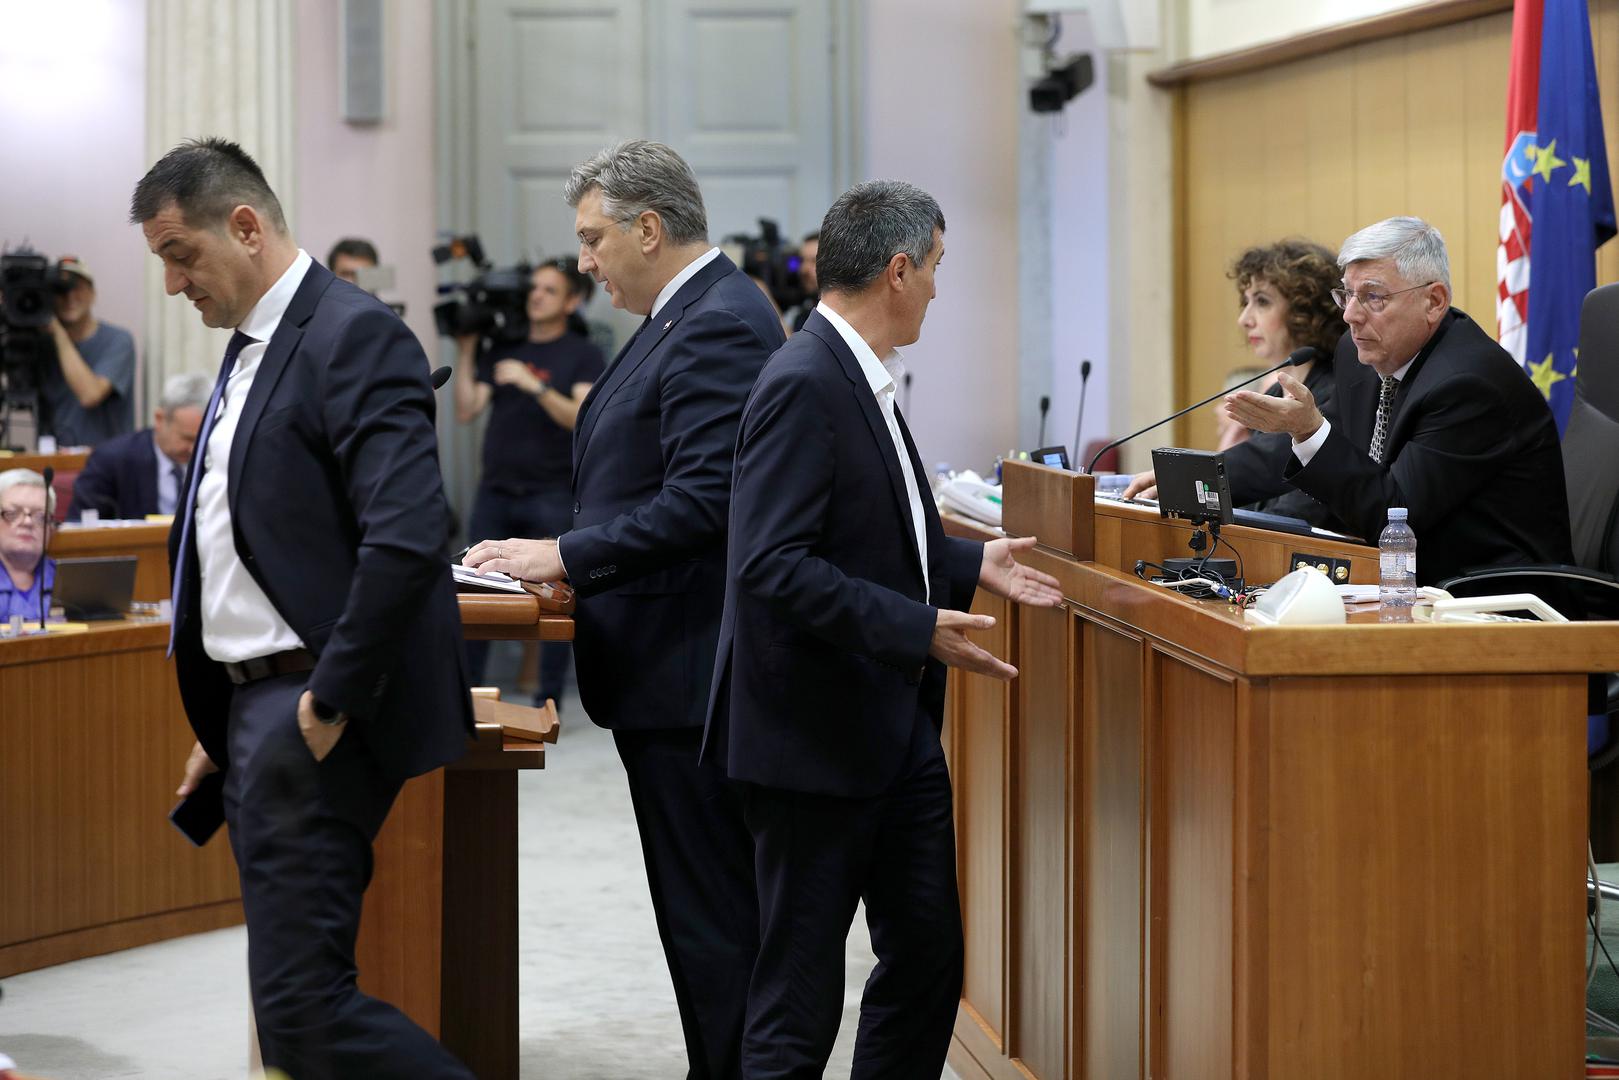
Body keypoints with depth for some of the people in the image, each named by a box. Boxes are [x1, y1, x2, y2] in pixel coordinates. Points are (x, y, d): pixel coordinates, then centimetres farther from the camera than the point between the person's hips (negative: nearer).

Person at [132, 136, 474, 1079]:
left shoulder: (356, 336, -13)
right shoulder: (253, 347, 17)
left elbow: (408, 536, -25)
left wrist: (334, 699, -20)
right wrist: (220, 723, 17)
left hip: (316, 714, -10)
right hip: (256, 707, 10)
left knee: (301, 1001, -13)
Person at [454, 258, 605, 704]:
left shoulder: (583, 354, 3)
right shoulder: (501, 349, 14)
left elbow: (583, 418, -12)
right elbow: (467, 412, 6)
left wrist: (533, 384, -20)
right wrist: (466, 353, 1)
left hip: (552, 495, -4)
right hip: (495, 491, 4)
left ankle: (549, 701, 4)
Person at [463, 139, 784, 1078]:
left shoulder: (719, 326, -17)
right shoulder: (691, 315, 15)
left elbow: (701, 503, -25)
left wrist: (566, 555, -19)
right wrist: (570, 549, 10)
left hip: (689, 673, -11)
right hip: (672, 672, 11)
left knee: (714, 913, -4)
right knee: (704, 905, 15)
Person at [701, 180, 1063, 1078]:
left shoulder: (861, 379, 12)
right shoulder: (802, 385, -19)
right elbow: (772, 565, -26)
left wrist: (972, 564, 16)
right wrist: (918, 629, -28)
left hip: (897, 731, 10)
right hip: (817, 736, -10)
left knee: (928, 960, 14)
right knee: (800, 996, 0)